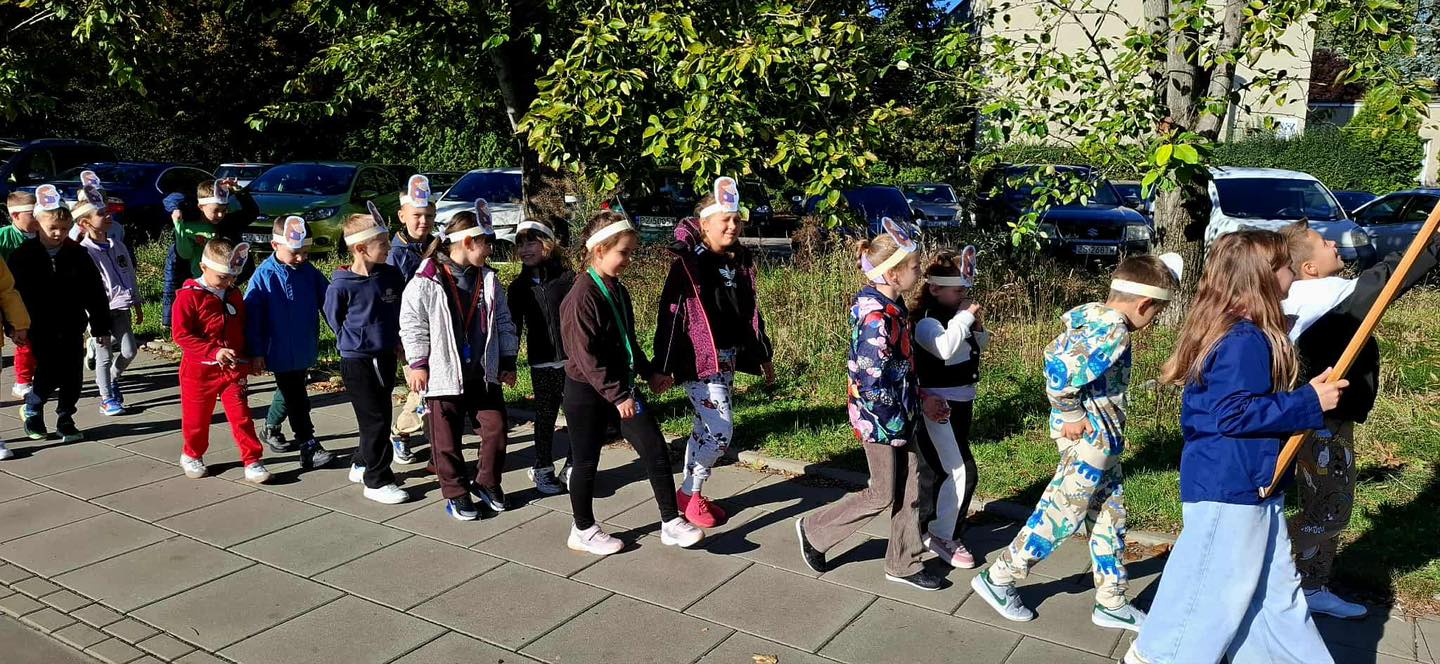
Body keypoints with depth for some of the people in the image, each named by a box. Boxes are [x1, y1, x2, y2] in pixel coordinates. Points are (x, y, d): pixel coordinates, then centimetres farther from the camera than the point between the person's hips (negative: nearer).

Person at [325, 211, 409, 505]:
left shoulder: (391, 275, -1)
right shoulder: (341, 286, -16)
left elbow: (400, 310, 13)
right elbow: (333, 319, -2)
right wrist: (357, 341, 4)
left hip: (386, 357, 6)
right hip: (357, 360, -6)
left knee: (380, 415, 16)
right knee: (376, 420, -5)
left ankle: (362, 465, 35)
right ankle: (377, 481, 7)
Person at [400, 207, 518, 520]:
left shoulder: (489, 280, 6)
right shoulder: (425, 282, -10)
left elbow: (503, 323, 12)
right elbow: (412, 325, -7)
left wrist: (508, 362, 10)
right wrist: (417, 364, -8)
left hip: (485, 374, 4)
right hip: (444, 375, -4)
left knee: (496, 430, 7)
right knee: (447, 440, 5)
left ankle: (488, 483, 28)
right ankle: (456, 493, 22)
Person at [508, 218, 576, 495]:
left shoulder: (568, 278, -3)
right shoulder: (519, 286, 6)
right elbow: (513, 326, 10)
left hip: (572, 361, -2)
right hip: (541, 365, 2)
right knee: (545, 418, 11)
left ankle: (572, 469, 16)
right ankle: (543, 470, 25)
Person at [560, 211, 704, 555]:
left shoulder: (618, 290, 7)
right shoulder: (583, 295, -19)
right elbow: (585, 355, -22)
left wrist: (649, 373, 16)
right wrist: (617, 395, -22)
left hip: (622, 386, 8)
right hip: (587, 392, -8)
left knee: (656, 449, 2)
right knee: (586, 462, 8)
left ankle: (671, 523, 11)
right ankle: (583, 530, 26)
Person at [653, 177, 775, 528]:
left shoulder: (740, 262, 8)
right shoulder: (689, 262, -13)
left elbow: (751, 311, 17)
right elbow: (670, 314, -14)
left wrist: (763, 356, 19)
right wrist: (663, 367, -15)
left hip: (728, 358, 7)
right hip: (698, 359, -7)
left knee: (706, 428, 14)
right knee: (721, 430, -10)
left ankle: (691, 494, 27)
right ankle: (688, 494, 9)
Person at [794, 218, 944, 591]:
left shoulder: (891, 305, 4)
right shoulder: (876, 318, -26)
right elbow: (873, 383, -26)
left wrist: (919, 401, 11)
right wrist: (898, 423, -17)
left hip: (901, 414, 9)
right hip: (880, 419, -9)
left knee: (910, 488, 14)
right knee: (883, 495, 6)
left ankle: (904, 564, 28)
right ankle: (814, 531, 23)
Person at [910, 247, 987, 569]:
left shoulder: (955, 315, 6)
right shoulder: (926, 320, -19)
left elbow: (980, 345, 20)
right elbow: (945, 347, -40)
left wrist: (978, 325, -1)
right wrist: (965, 316, -26)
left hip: (962, 401, 9)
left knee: (936, 467, 19)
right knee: (961, 471, -10)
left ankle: (927, 527, 34)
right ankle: (942, 536, 4)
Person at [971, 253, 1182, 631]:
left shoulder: (1094, 316, 7)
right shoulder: (1113, 330, -22)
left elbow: (1055, 354, 16)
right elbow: (1061, 368, -33)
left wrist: (1069, 410, 13)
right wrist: (1070, 413, -20)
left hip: (1101, 439, 10)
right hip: (1090, 438, -10)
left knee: (1110, 516, 16)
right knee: (1061, 514, 1)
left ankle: (1111, 604, 27)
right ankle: (997, 579, 13)